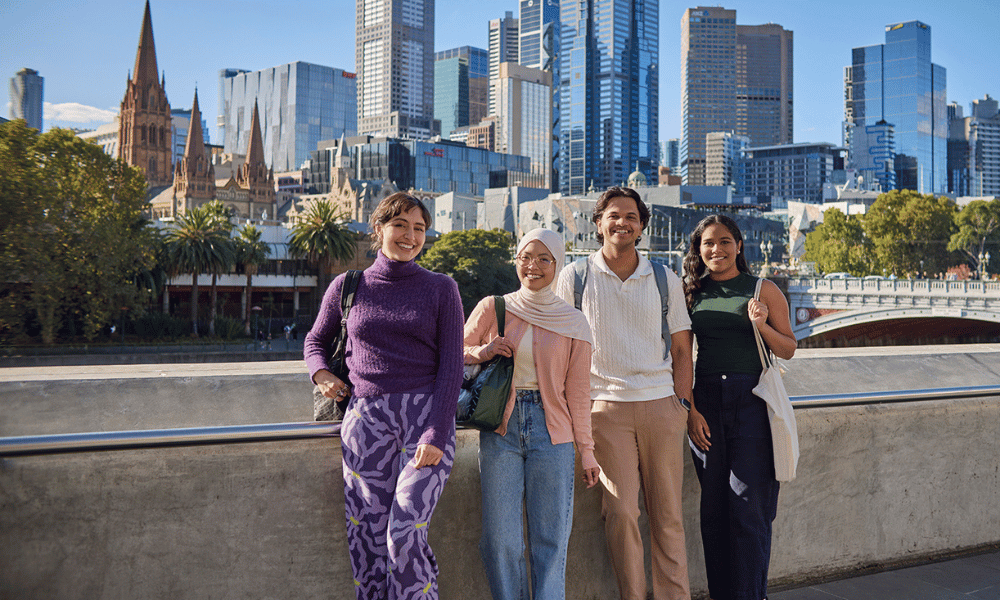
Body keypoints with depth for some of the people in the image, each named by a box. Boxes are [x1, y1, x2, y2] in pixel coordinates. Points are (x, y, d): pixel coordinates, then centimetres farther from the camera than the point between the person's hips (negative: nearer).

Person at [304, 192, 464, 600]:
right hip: (367, 420, 2)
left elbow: (451, 367, 1)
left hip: (426, 417, -2)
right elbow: (315, 341, 27)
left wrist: (436, 436, -9)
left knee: (405, 534, -15)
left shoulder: (441, 289, 7)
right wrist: (322, 374, 4)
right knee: (368, 540, 1)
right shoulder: (348, 287, 12)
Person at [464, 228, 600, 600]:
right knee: (500, 539, 1)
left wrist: (586, 450, 6)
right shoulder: (492, 308, 4)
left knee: (550, 539, 1)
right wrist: (484, 352, -7)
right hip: (500, 429, 0)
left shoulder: (573, 323, 5)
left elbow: (578, 392, 7)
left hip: (552, 431, 0)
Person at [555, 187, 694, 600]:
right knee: (620, 511, -4)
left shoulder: (666, 280, 11)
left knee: (668, 513, 5)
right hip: (607, 407, -2)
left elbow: (681, 350, 13)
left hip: (661, 404, 2)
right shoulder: (574, 277, 4)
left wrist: (682, 402, 2)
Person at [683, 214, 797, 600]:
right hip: (705, 404, 3)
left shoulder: (763, 290, 4)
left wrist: (762, 325, -13)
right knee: (713, 507, 7)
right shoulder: (691, 293, 10)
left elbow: (788, 351, 7)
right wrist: (690, 409, -1)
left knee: (749, 508, -4)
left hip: (752, 400, -2)